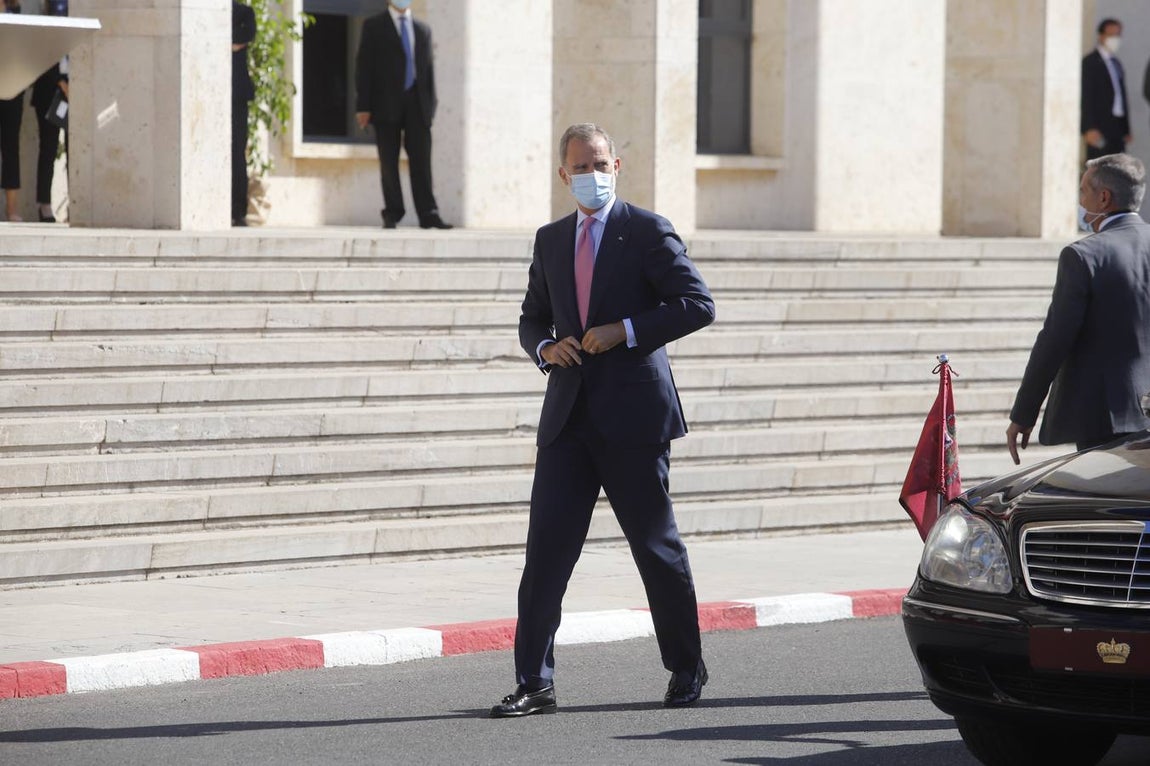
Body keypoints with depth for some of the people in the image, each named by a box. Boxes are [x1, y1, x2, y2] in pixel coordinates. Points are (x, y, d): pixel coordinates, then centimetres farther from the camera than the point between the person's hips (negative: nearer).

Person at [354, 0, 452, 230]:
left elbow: (428, 67, 15)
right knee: (389, 162, 1)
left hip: (417, 104, 2)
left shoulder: (423, 29, 15)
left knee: (421, 161, -3)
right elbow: (364, 67, 1)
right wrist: (363, 106, -7)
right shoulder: (374, 27, 5)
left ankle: (428, 214, -6)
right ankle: (392, 214, 6)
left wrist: (431, 104, 7)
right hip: (387, 104, -2)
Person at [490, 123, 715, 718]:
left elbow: (698, 305, -8)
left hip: (633, 413, -4)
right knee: (546, 548, -4)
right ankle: (533, 681, -3)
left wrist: (627, 330, -16)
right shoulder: (551, 241, 14)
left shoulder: (647, 231, -2)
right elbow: (532, 319, 23)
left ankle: (686, 670, 22)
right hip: (568, 417, 4)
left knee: (658, 547, 5)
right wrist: (545, 348, 0)